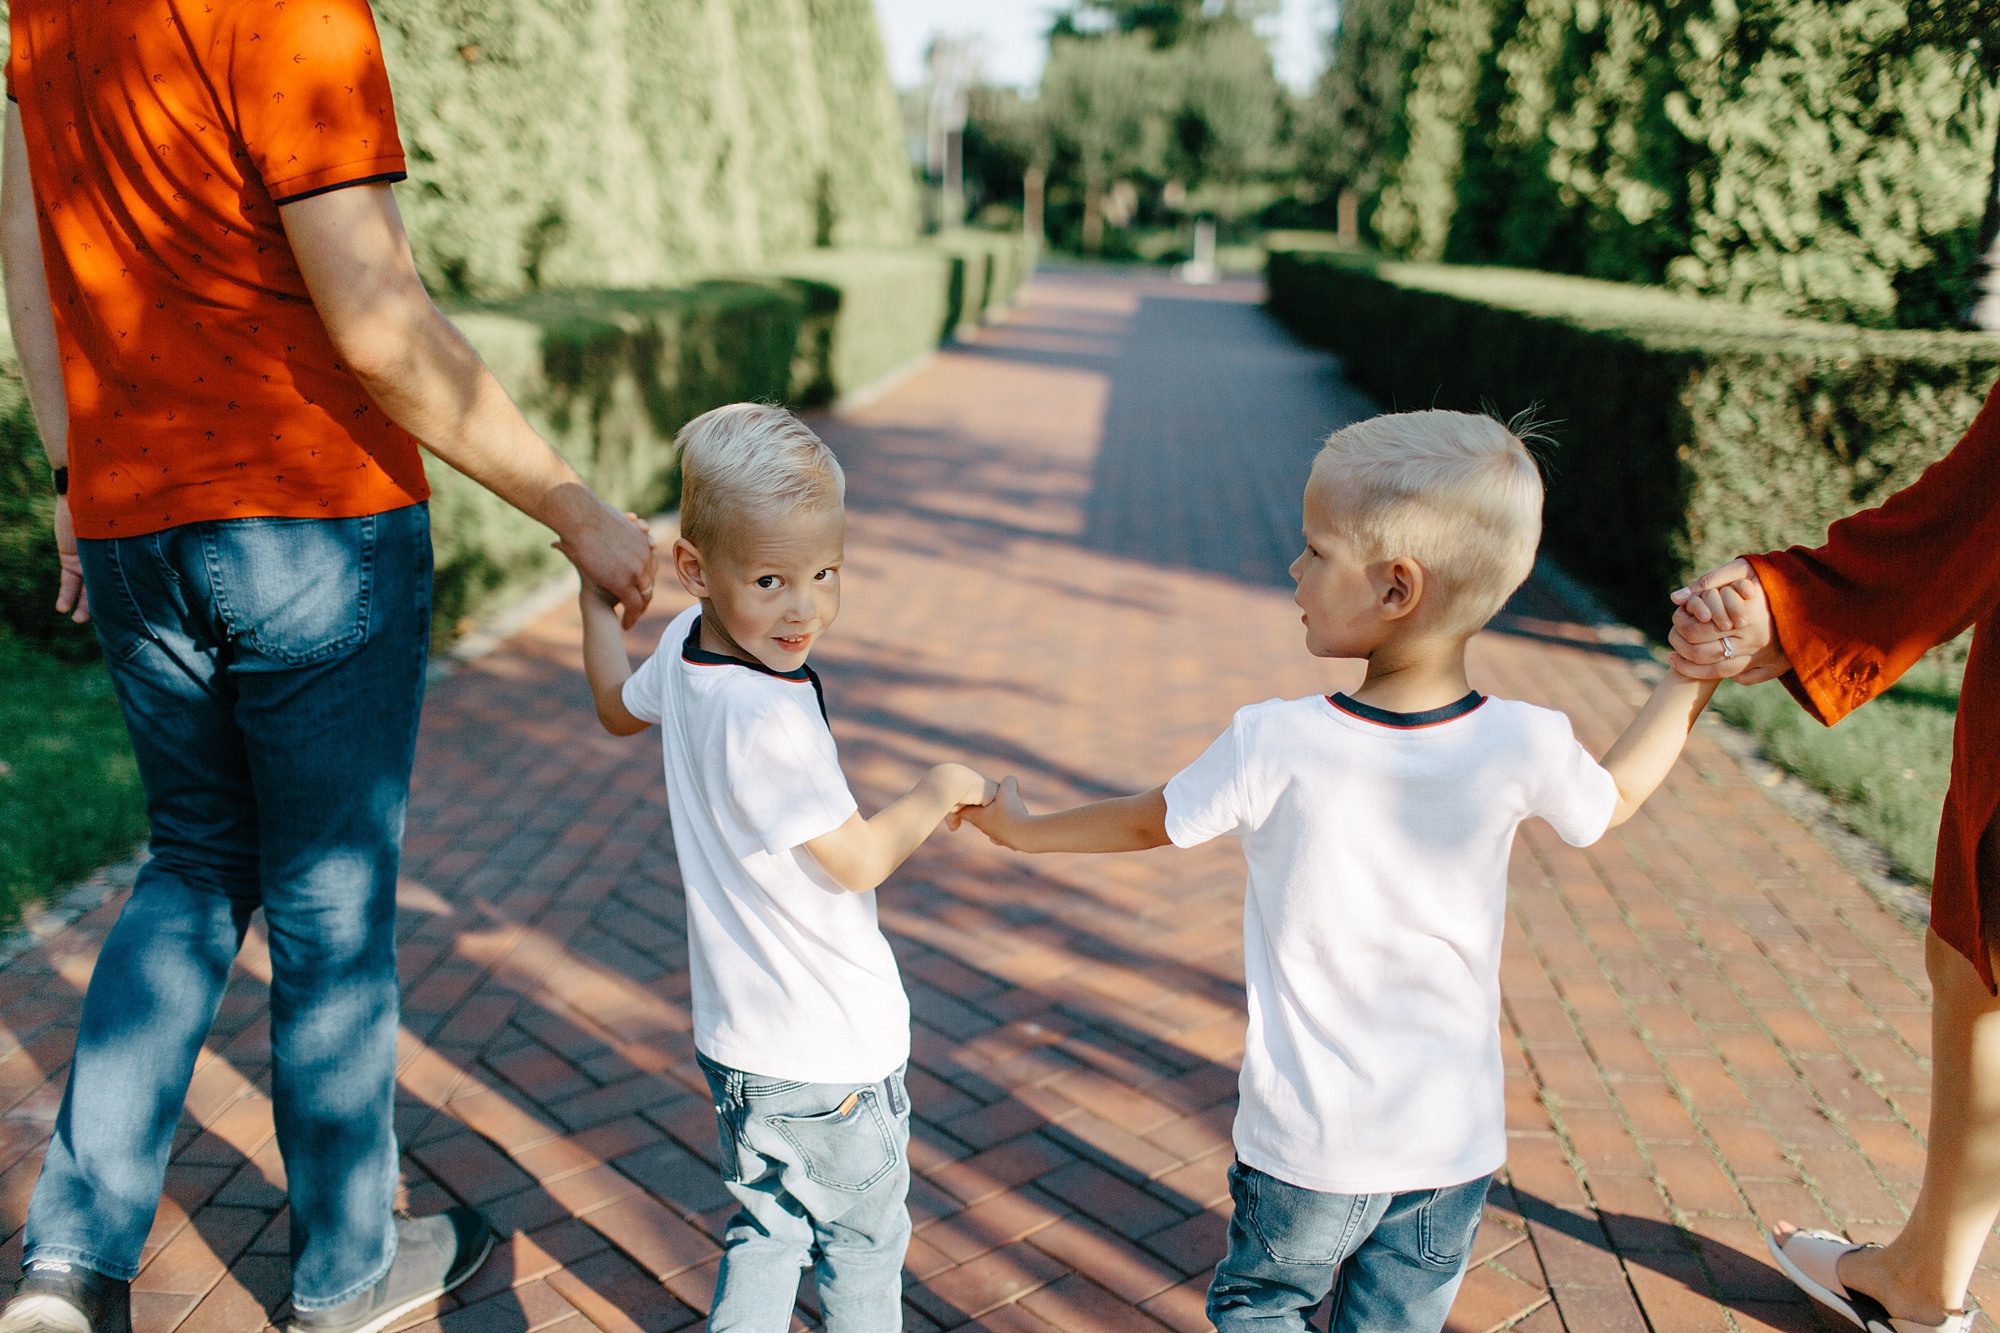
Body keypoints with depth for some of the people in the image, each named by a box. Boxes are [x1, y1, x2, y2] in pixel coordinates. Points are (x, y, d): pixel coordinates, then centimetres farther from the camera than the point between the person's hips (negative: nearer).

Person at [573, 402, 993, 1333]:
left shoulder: (683, 648, -4)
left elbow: (619, 707, 19)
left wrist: (598, 594, 32)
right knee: (864, 1239, 17)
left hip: (737, 1029, 8)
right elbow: (859, 861, -24)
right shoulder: (767, 715, -31)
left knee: (767, 1230, 23)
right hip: (824, 1046, -8)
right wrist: (940, 793, -8)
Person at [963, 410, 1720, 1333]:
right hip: (1454, 1142, 3)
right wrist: (1694, 674, 18)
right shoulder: (1525, 746, -15)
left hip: (1308, 1143, -3)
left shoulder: (1274, 747, -22)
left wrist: (1022, 828, 14)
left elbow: (1147, 823, -4)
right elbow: (1612, 798, 8)